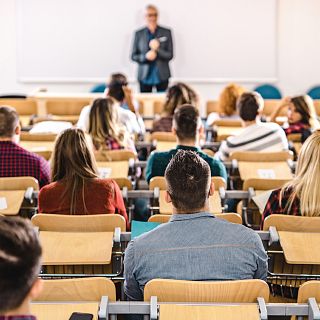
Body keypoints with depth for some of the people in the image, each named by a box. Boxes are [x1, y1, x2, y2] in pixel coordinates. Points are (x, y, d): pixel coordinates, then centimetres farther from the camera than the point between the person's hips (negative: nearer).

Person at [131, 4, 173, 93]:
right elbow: (133, 56, 5)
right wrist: (145, 56, -14)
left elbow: (170, 55, 1)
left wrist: (157, 50, -17)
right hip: (145, 76, 0)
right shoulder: (139, 34, 5)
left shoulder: (166, 32, 3)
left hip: (162, 76, 0)